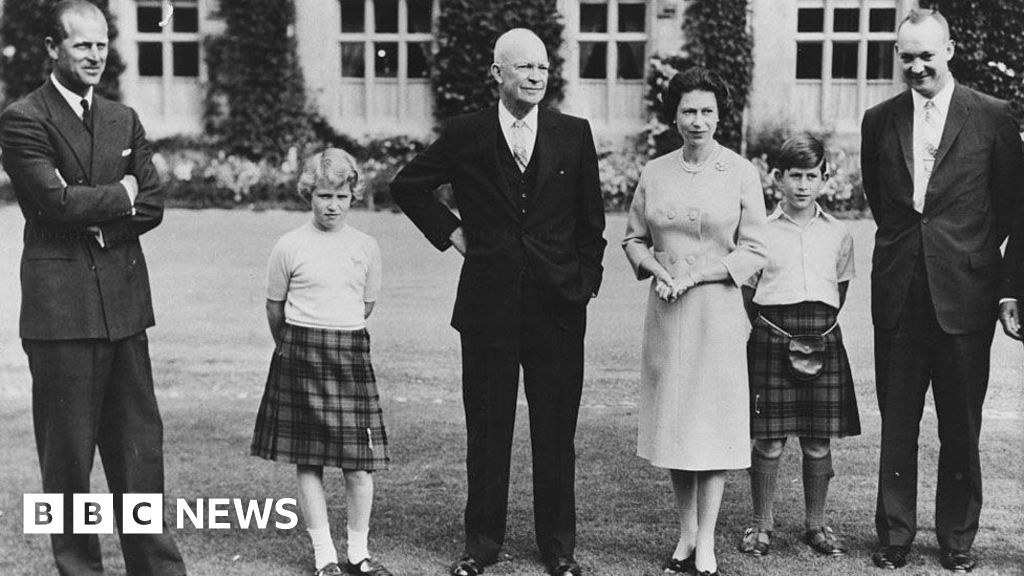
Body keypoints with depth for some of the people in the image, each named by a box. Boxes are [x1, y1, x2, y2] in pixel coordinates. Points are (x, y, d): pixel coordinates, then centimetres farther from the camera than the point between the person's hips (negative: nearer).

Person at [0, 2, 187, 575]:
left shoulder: (124, 119, 15)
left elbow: (153, 204, 8)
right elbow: (57, 202, -15)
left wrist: (99, 223, -7)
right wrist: (120, 195, -2)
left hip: (124, 302, 5)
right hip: (61, 306, -5)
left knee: (139, 444, 9)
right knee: (67, 451, 4)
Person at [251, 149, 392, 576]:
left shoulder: (366, 247, 5)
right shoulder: (289, 247, -2)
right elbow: (274, 308, 9)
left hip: (351, 355, 2)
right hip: (300, 359, -2)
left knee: (359, 462, 1)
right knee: (308, 461, 2)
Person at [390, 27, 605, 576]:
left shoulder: (574, 134, 4)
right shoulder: (465, 134, 2)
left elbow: (591, 219, 10)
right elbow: (407, 185, 13)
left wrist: (586, 280, 5)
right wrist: (448, 231, 5)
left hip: (558, 303, 1)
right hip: (488, 300, 0)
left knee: (556, 428, 6)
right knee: (487, 427, 7)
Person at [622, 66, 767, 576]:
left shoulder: (741, 173, -1)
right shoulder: (654, 172, 6)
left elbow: (754, 252, -3)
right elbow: (633, 238, 13)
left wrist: (694, 275, -13)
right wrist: (659, 271, -7)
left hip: (717, 309, -3)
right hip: (665, 310, 3)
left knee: (712, 422, 0)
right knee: (671, 418, 7)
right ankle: (686, 534, 21)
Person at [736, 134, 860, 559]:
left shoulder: (838, 235, 8)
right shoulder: (760, 231, 1)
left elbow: (840, 292, 16)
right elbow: (747, 293, 5)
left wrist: (819, 331, 8)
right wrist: (774, 332, -1)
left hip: (823, 343, 2)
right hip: (771, 342, -2)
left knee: (818, 441, 7)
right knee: (768, 441, 0)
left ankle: (815, 524, 22)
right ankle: (761, 524, 16)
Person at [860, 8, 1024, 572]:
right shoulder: (879, 120, 7)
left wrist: (976, 252, 6)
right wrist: (904, 242, 12)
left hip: (964, 292, -2)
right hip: (898, 293, 2)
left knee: (961, 426, 8)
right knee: (896, 423, 9)